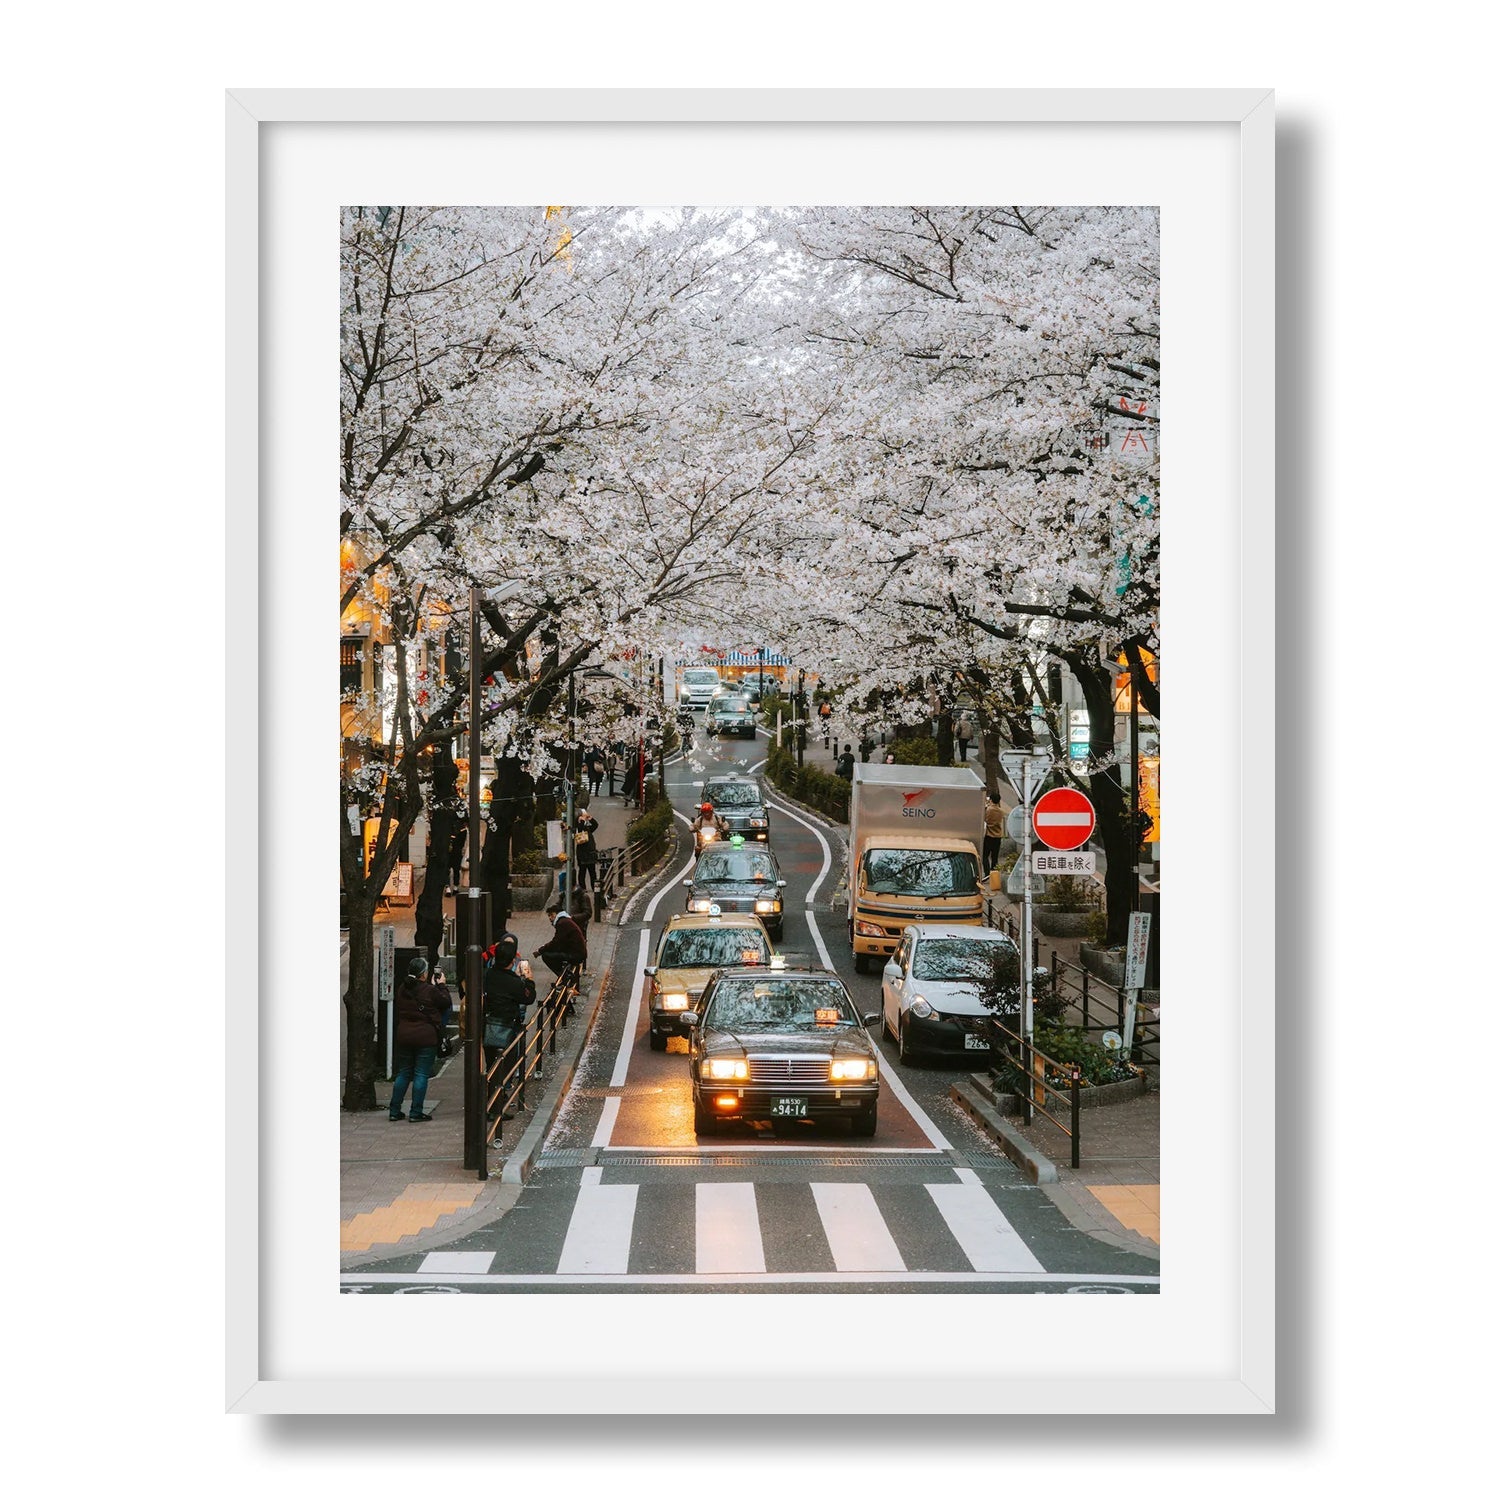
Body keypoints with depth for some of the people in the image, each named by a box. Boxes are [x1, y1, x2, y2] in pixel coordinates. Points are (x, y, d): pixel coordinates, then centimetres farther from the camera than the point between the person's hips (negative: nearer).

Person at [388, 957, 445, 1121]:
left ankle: (395, 1111, 15)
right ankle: (416, 1113, 0)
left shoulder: (402, 989, 3)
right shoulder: (429, 991, -15)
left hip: (403, 1036, 5)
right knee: (421, 1074, 1)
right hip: (426, 1038, -5)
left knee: (403, 1073, 14)